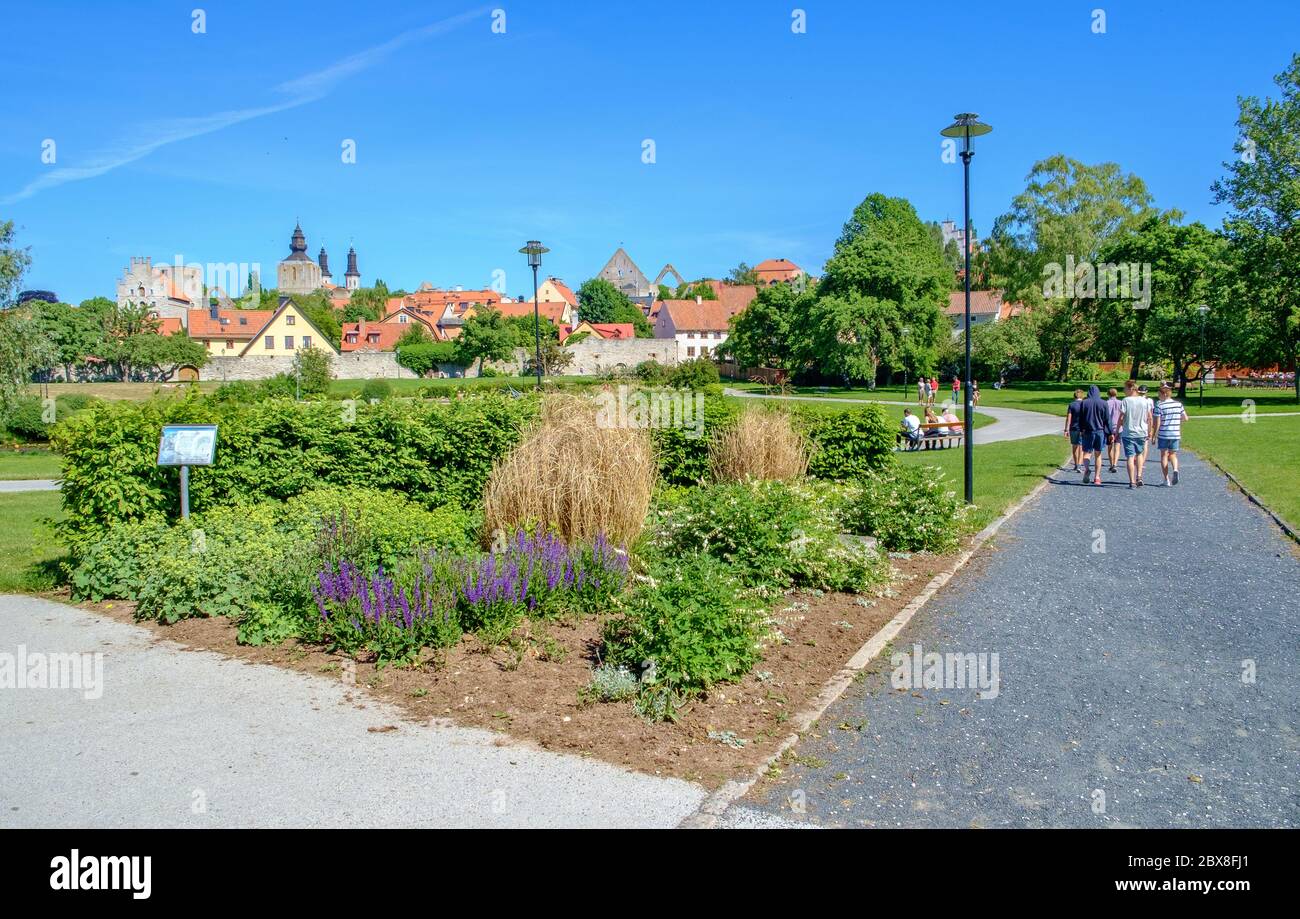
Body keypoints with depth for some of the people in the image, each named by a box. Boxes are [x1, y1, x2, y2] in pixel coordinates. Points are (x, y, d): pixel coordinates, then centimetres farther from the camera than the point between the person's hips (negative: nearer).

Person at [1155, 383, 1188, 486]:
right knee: (1173, 454, 17)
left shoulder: (1159, 405, -10)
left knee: (1164, 455, 5)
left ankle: (1167, 479, 3)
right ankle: (1175, 469, -12)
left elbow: (1157, 422, -11)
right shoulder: (1178, 404, 3)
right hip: (1176, 434, 4)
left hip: (1163, 435, -4)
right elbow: (1185, 418, 8)